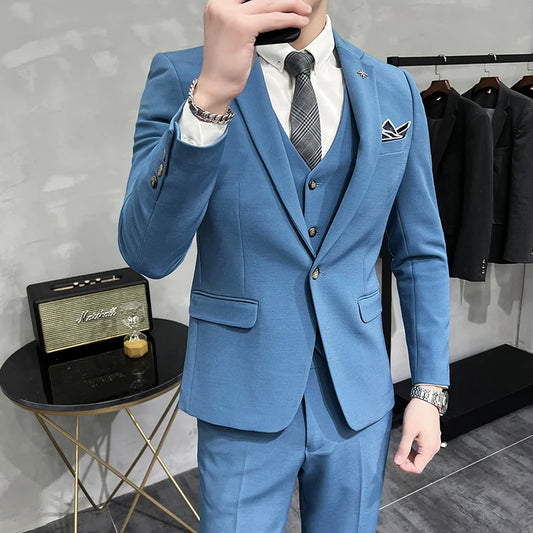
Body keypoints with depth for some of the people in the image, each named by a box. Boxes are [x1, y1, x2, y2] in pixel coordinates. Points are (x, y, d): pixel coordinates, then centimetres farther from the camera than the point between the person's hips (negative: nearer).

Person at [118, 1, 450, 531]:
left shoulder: (396, 91, 0)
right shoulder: (181, 78, -8)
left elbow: (421, 253, 5)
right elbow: (147, 253, -19)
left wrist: (430, 388, 2)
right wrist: (211, 96, -31)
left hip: (358, 396, 3)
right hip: (245, 404, -2)